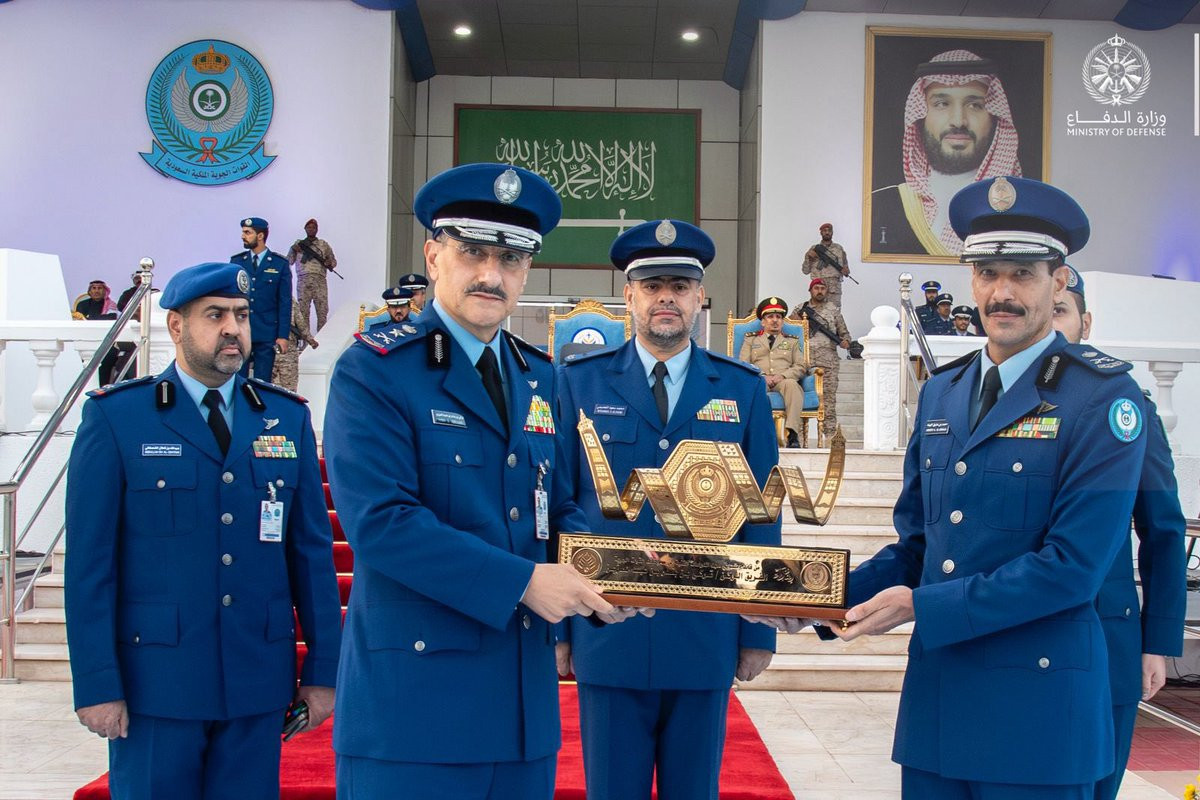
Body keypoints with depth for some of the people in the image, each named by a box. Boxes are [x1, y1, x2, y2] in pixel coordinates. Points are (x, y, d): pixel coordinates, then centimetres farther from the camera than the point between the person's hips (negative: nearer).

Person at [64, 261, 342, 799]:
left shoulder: (287, 417, 8)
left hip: (259, 683, 3)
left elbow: (312, 549, 7)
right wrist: (96, 684, -8)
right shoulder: (115, 417, -1)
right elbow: (89, 560, -4)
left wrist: (322, 669, 5)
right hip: (155, 681, -3)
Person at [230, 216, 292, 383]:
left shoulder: (280, 264, 0)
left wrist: (283, 336, -7)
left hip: (266, 335, -2)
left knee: (262, 384, 2)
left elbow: (285, 302, -1)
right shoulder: (236, 262, 8)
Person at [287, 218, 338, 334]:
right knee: (303, 311, -5)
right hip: (303, 280, 0)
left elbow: (334, 261, 20)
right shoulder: (298, 244, 18)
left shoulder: (324, 244, 18)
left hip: (320, 281, 0)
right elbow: (288, 262, 16)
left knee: (322, 312, -7)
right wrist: (293, 250, 0)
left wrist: (330, 263, -3)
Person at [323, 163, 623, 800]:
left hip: (524, 699, 6)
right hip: (412, 698, -6)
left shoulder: (538, 376, 13)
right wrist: (522, 581, -20)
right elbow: (379, 521, -18)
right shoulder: (374, 369, -8)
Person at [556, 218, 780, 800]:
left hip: (707, 638, 1)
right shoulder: (579, 382, 3)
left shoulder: (742, 389, 6)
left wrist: (759, 632, 4)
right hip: (607, 637, -1)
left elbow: (760, 515, 6)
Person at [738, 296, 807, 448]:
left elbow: (801, 367, 12)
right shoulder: (750, 339, 23)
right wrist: (761, 376, -9)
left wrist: (782, 376, -8)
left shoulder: (793, 341, 25)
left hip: (784, 381, 1)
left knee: (792, 384, -37)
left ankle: (792, 433, -47)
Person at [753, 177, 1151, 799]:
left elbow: (1073, 565, -17)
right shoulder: (940, 392, 10)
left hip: (1037, 707, -5)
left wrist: (923, 607, -16)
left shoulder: (1104, 397, -9)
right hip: (935, 698, 6)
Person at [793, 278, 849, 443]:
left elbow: (844, 333, 17)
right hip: (804, 360, 0)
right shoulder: (800, 310, 14)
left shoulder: (833, 311, 14)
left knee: (828, 397, -4)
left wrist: (845, 341, -4)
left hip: (828, 361, 0)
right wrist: (797, 319, -3)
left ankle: (830, 432, -3)